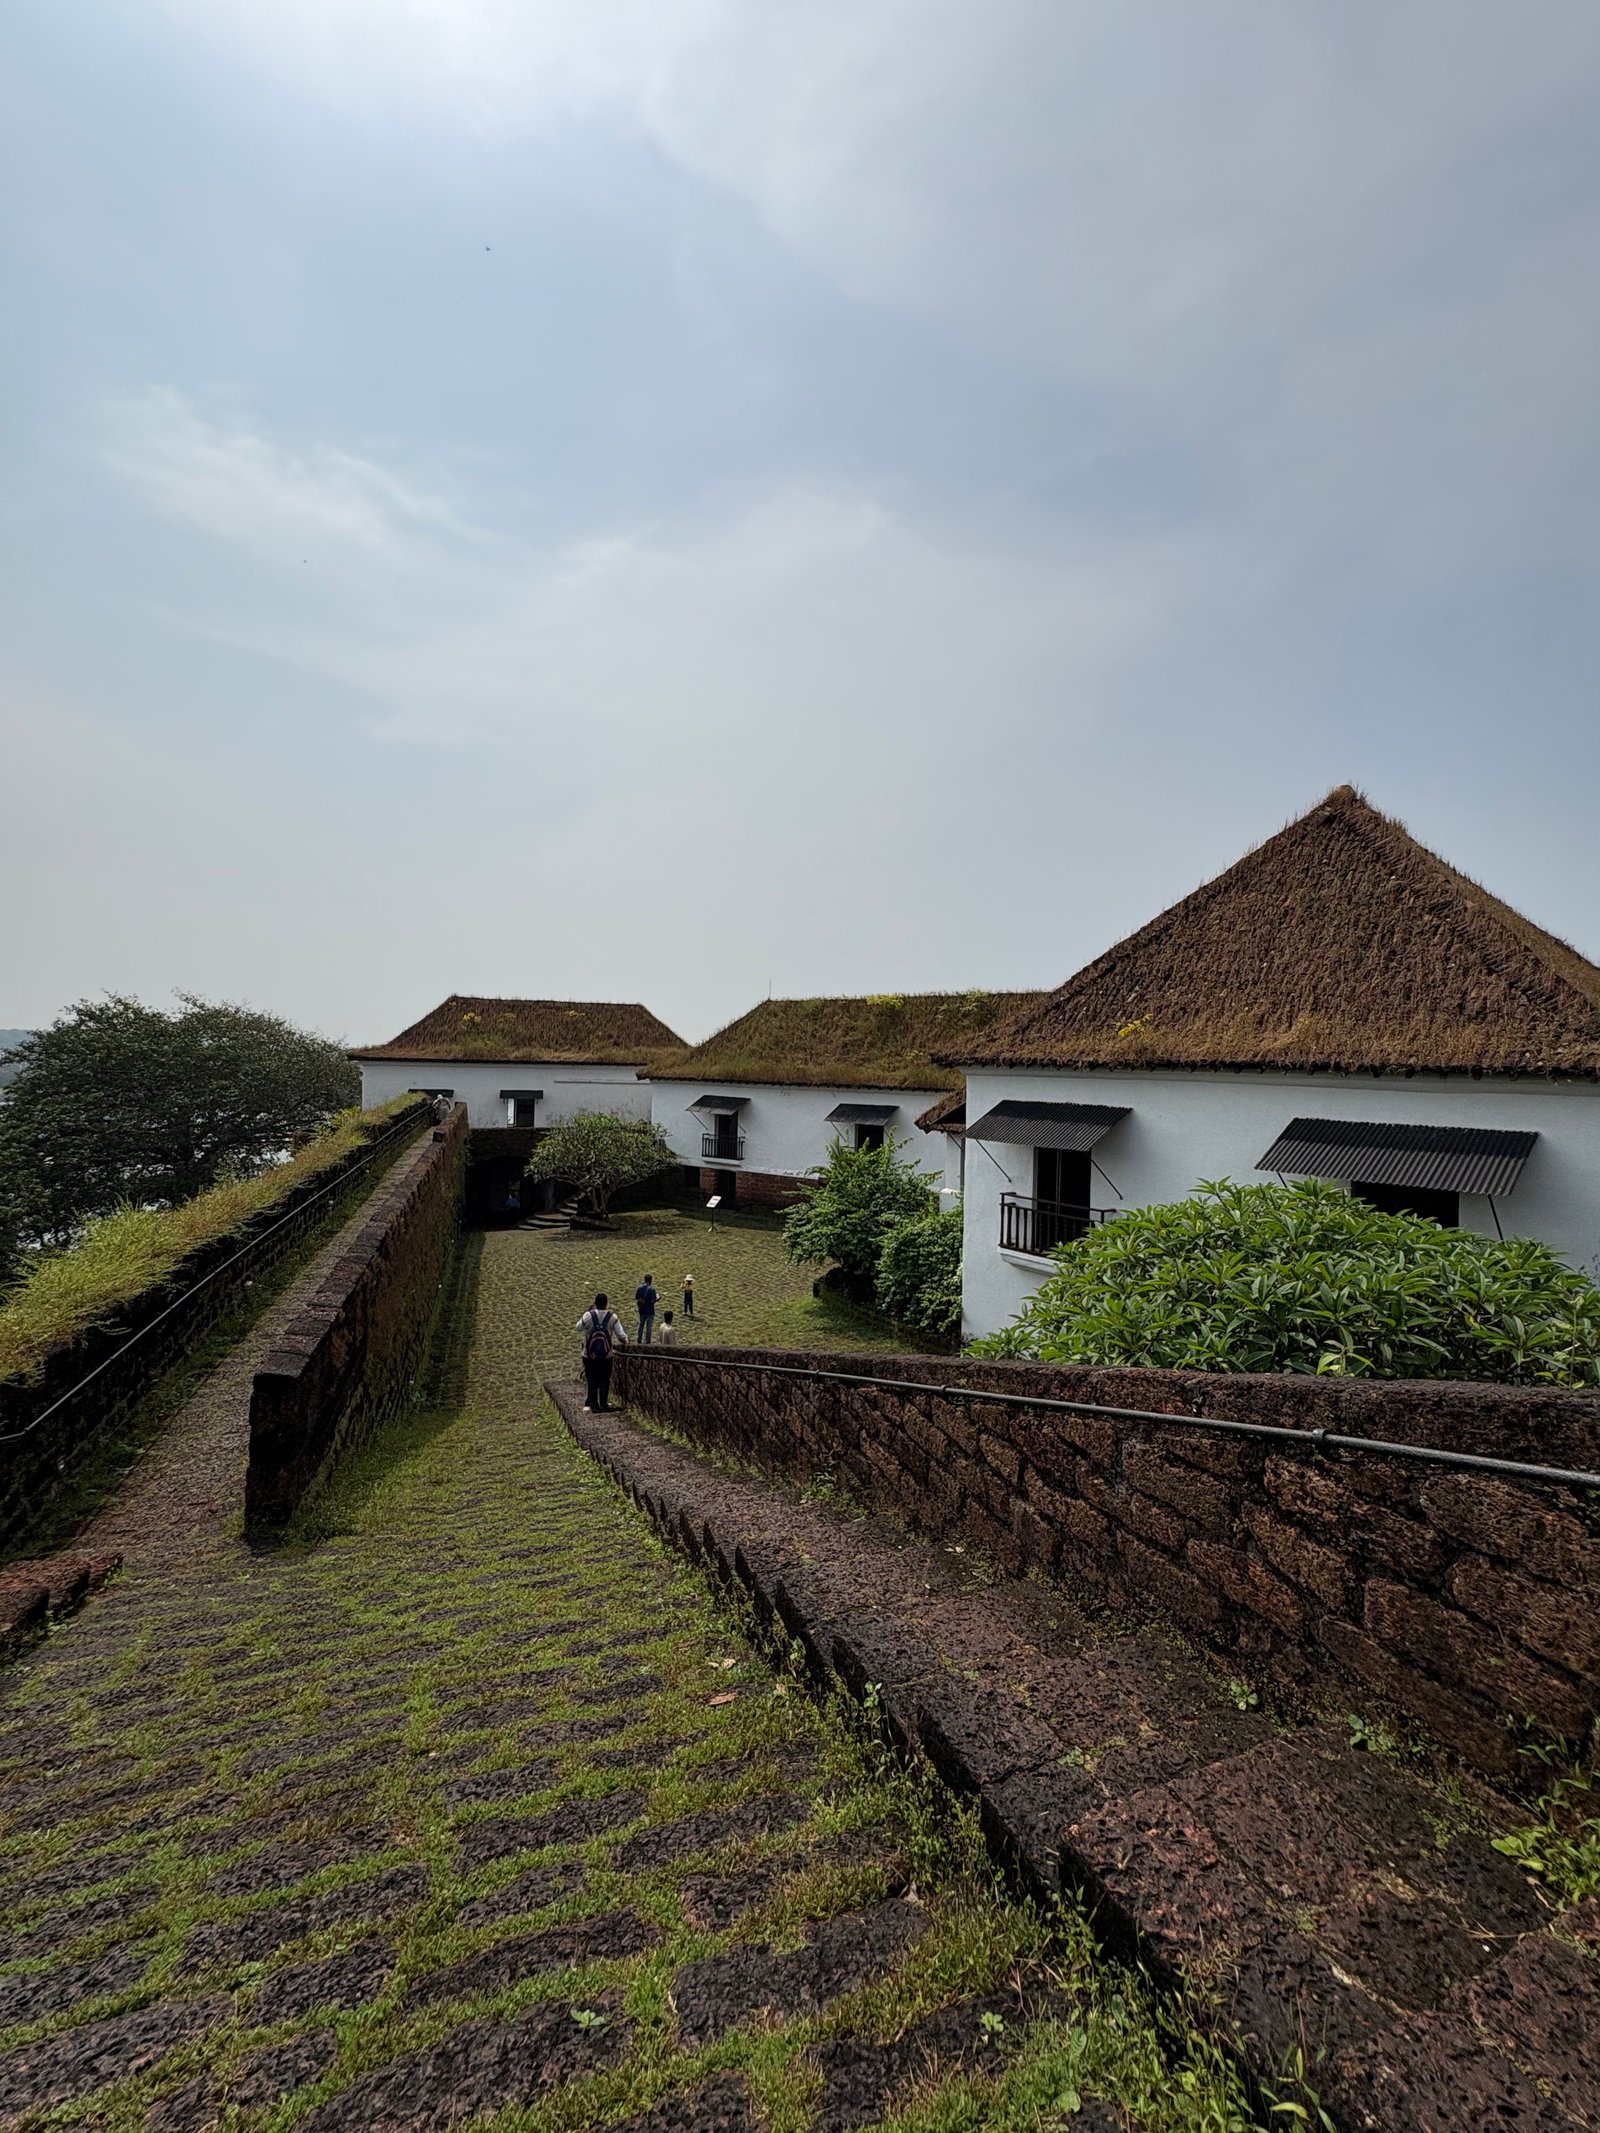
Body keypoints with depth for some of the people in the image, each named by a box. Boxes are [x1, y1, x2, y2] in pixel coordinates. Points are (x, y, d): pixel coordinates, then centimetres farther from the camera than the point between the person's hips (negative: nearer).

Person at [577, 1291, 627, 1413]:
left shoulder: (588, 1315, -11)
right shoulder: (612, 1317, -8)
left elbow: (578, 1328, 8)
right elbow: (621, 1336, -6)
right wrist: (625, 1342, 16)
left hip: (589, 1355, 0)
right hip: (606, 1354, 0)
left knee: (591, 1380, 9)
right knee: (605, 1380, 9)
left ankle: (593, 1405, 10)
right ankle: (604, 1405, 9)